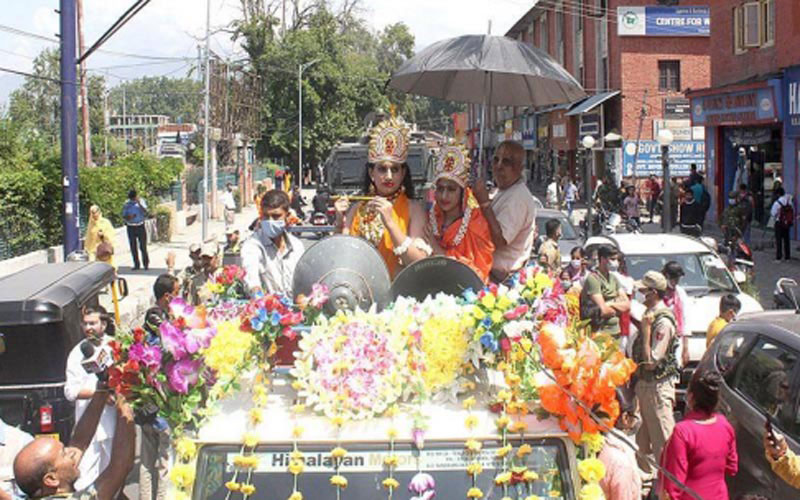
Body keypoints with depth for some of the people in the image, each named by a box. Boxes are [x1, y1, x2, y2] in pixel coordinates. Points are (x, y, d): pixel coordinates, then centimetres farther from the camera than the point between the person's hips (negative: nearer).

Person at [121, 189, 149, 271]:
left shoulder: (142, 202, -1)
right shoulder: (127, 204, 3)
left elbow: (145, 212, -17)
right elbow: (124, 217, 5)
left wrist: (139, 203, -26)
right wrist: (129, 217, -16)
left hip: (140, 226, -2)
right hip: (131, 227, 2)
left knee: (143, 246, -5)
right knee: (133, 247, 3)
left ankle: (146, 264, 5)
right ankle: (136, 265, 10)